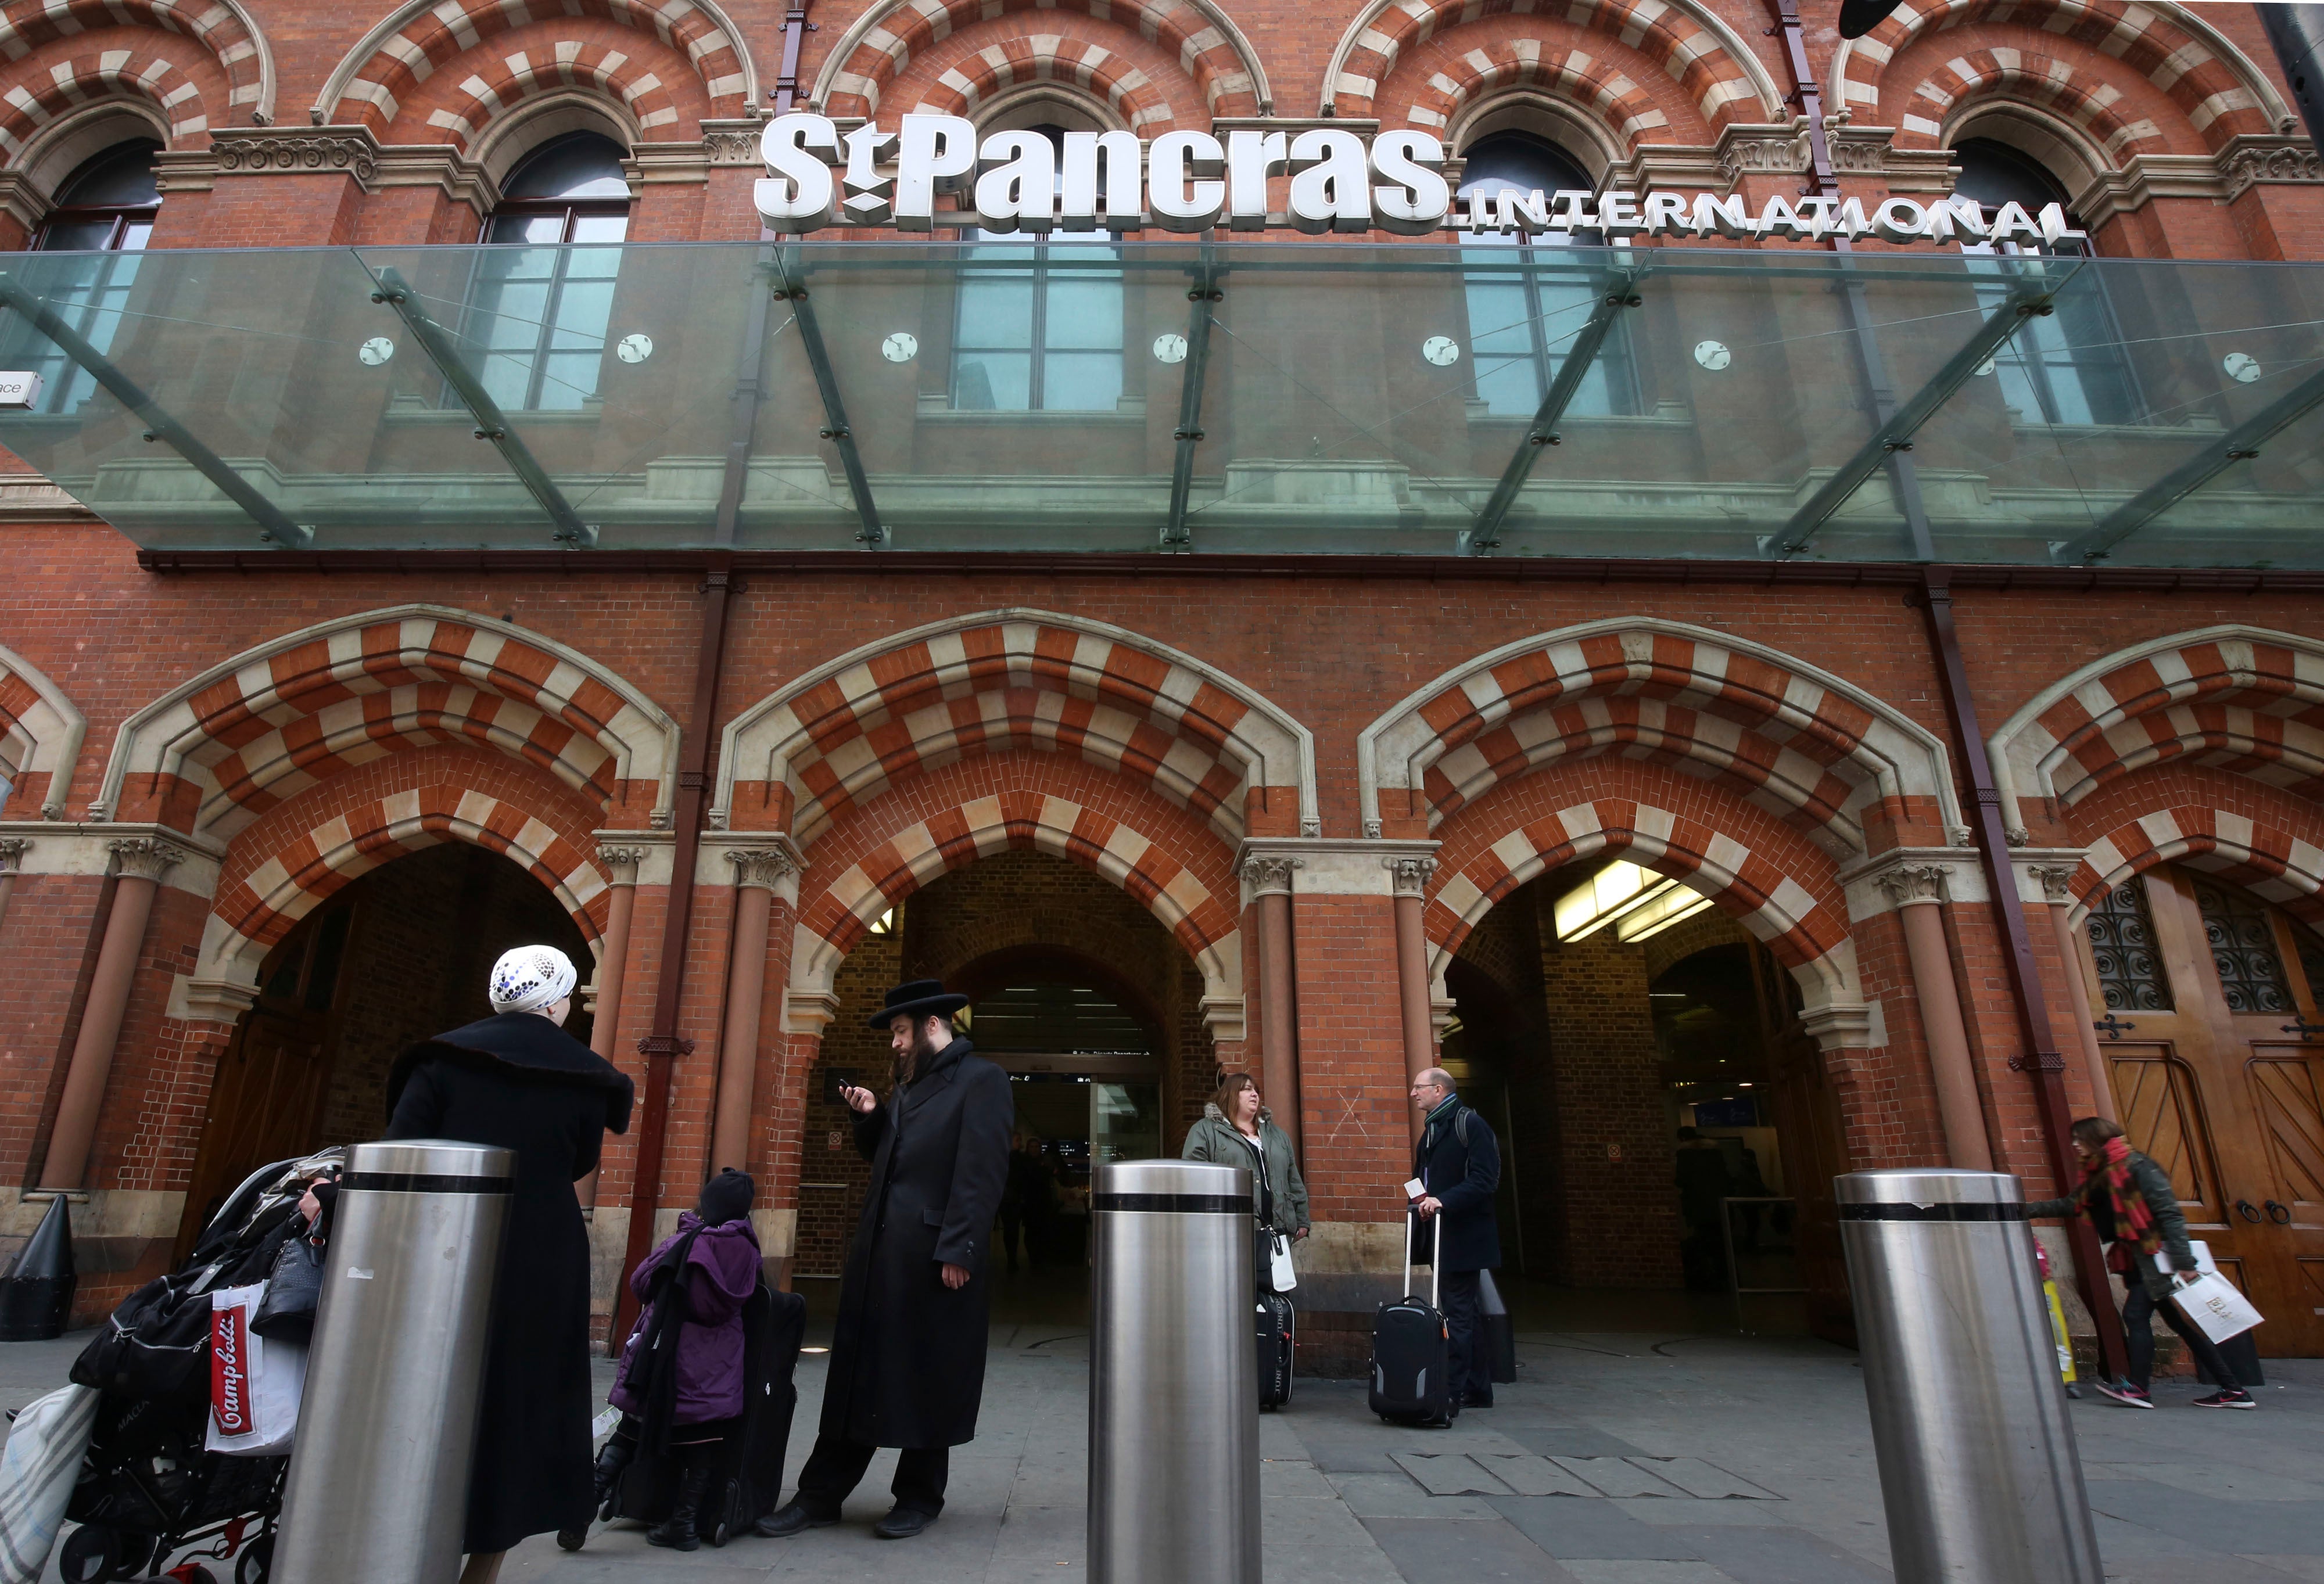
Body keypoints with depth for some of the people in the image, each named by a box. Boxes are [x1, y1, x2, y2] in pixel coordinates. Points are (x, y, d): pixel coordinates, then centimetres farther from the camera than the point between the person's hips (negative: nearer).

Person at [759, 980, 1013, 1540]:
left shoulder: (980, 1079, -8)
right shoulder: (909, 1085, 18)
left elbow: (981, 1172, -15)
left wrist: (956, 1251, -20)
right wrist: (870, 1117, 7)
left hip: (934, 1258, -7)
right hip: (878, 1252, 7)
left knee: (926, 1382, 6)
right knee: (857, 1372, 13)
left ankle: (919, 1499, 22)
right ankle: (820, 1496, 23)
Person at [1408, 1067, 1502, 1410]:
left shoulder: (1470, 1125, -10)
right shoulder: (1431, 1130, 18)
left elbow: (1485, 1180, -19)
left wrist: (1443, 1201, -25)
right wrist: (1421, 1202, 7)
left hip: (1463, 1237, -9)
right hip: (1440, 1236, 9)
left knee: (1457, 1315, -6)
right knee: (1464, 1314, 15)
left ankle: (1453, 1391, -2)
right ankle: (1478, 1390, 24)